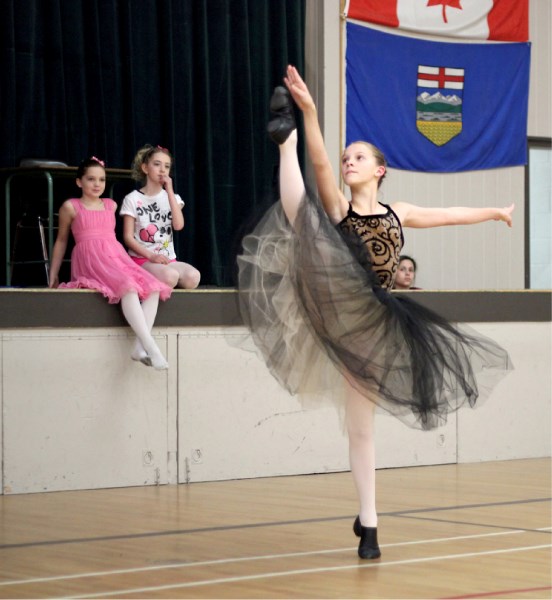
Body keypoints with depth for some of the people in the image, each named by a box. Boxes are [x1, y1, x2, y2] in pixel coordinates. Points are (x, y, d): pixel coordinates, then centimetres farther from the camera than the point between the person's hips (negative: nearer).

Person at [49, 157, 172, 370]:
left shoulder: (111, 205, 20)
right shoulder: (71, 207, 9)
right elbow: (61, 240, 16)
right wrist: (53, 274, 18)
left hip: (117, 256, 6)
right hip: (91, 260, -6)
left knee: (153, 289, -22)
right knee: (129, 288, -34)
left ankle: (139, 347, -31)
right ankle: (151, 347, -43)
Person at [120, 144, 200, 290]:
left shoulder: (171, 197, 14)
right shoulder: (133, 199, 1)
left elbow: (178, 225, -6)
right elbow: (128, 237, -3)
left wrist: (170, 191, -8)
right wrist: (151, 256, -17)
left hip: (168, 259, 5)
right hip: (142, 259, -5)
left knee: (193, 277, -28)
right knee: (170, 276, -36)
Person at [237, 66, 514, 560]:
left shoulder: (398, 214, 15)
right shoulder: (337, 208, 5)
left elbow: (449, 215, 31)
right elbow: (320, 164, -12)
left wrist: (494, 212, 42)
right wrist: (309, 112, -27)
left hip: (370, 324, 2)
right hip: (334, 311, -2)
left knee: (361, 426, 4)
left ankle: (368, 522, 10)